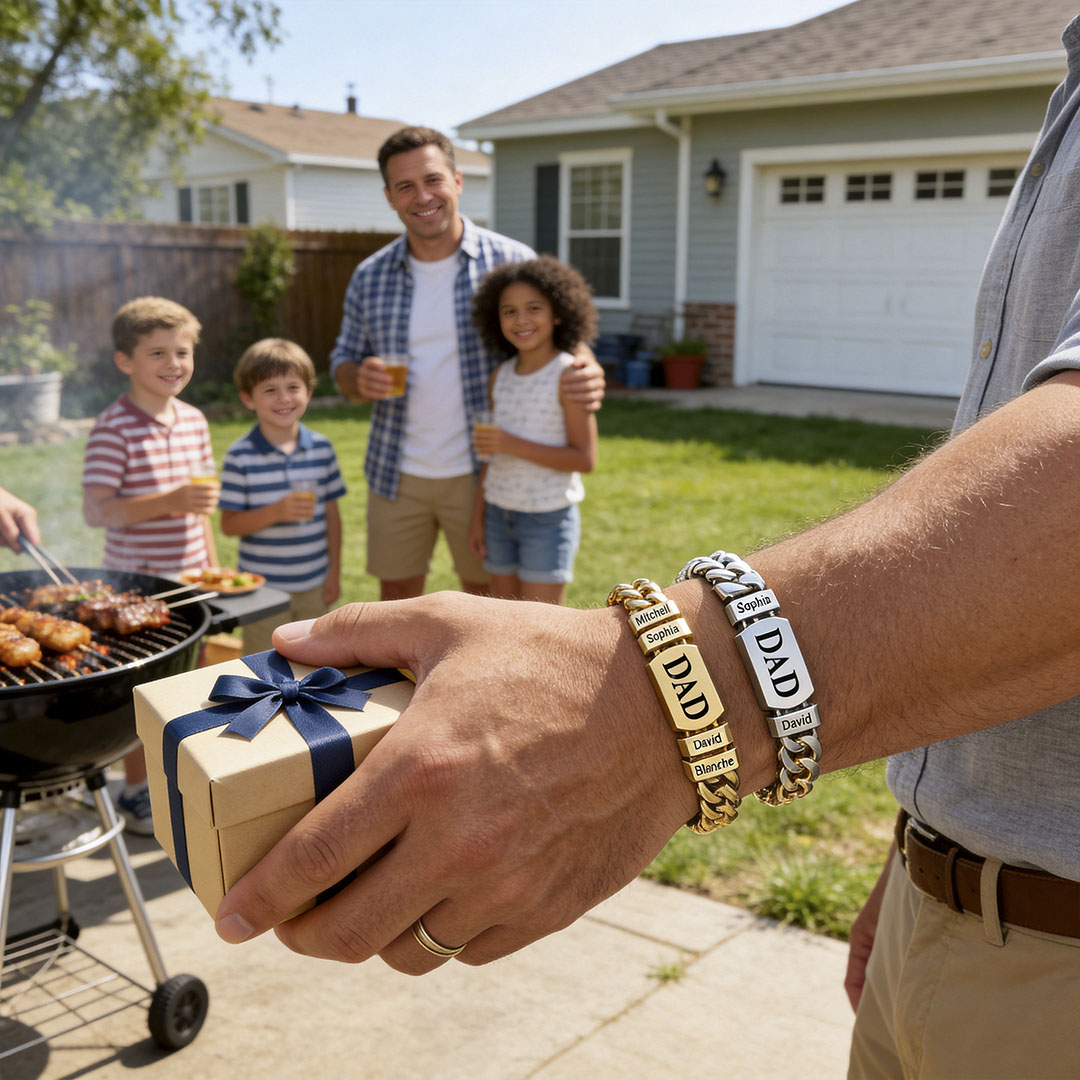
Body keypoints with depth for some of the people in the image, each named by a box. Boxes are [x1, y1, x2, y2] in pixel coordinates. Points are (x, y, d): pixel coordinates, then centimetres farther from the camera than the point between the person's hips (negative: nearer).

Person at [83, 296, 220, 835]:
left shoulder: (193, 421, 6)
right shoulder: (113, 429, -15)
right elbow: (96, 510, -19)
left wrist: (212, 569, 15)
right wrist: (169, 502, -29)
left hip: (187, 578, 6)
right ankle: (137, 794, 22)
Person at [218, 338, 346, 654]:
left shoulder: (321, 448, 2)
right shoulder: (240, 456, -9)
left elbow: (332, 513, 7)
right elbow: (229, 525, -10)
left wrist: (334, 572, 6)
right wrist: (275, 512, -25)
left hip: (315, 586, 3)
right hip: (262, 589, -3)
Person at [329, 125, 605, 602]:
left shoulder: (512, 262, -7)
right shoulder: (370, 277, 3)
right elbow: (343, 361, 11)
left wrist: (587, 371, -25)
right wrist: (359, 379, -15)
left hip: (479, 473, -3)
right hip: (396, 474, 3)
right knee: (397, 594, 14)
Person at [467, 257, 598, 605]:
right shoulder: (500, 377, 5)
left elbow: (585, 459, -17)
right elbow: (491, 456, 12)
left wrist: (513, 445, -23)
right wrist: (478, 519, 11)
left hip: (549, 520, -6)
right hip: (500, 515, 6)